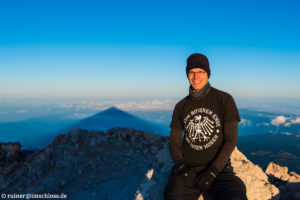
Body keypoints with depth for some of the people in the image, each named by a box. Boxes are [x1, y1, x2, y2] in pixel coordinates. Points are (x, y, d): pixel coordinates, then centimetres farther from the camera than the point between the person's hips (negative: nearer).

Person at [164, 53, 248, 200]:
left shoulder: (224, 100, 1)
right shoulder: (181, 106, 10)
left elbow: (231, 139, -2)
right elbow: (174, 141, 13)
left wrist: (212, 172, -11)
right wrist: (181, 167, -6)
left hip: (218, 168, -2)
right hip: (187, 167, 3)